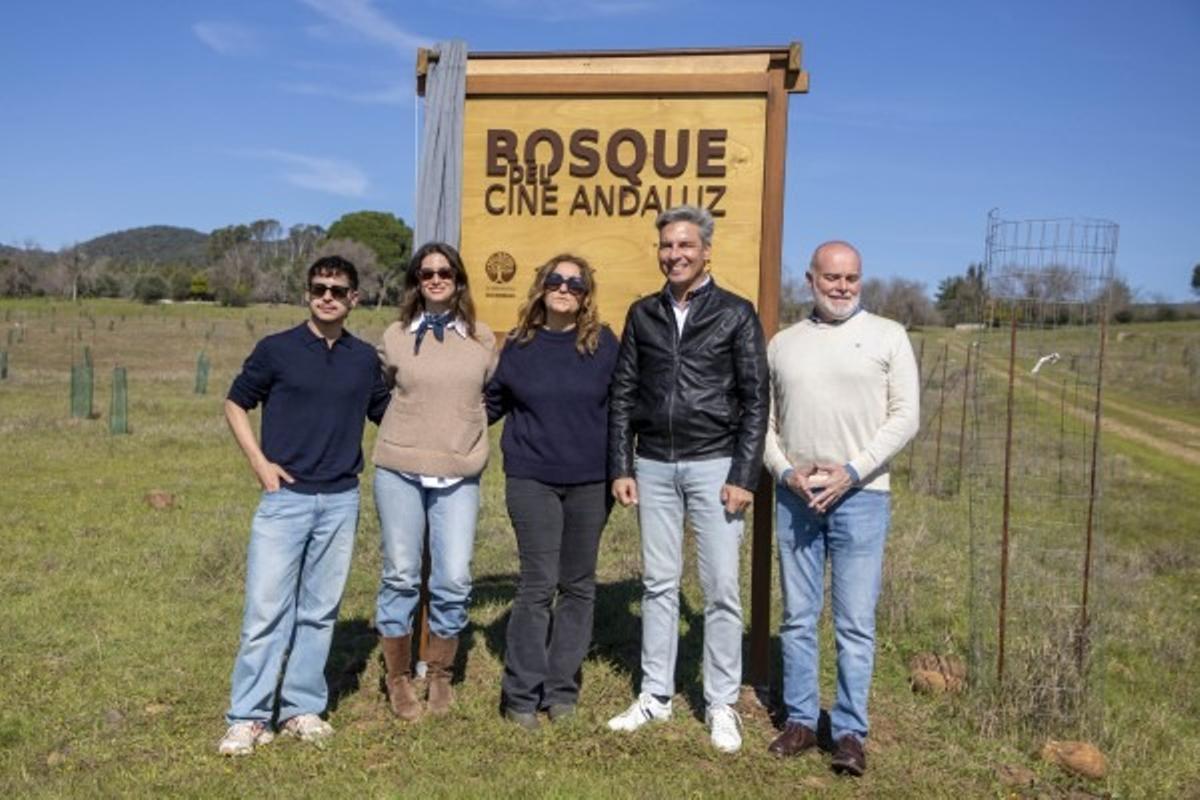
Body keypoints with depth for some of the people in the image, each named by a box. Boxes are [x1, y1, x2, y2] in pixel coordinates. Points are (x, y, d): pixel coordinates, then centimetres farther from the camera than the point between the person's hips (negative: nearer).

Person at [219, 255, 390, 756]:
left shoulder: (365, 358, 7)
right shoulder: (276, 349, -1)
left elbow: (386, 414, 20)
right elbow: (236, 404, 7)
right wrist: (259, 462, -3)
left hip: (341, 500, 3)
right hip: (285, 496, -3)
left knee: (320, 612, 10)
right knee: (265, 610, -2)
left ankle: (303, 709, 22)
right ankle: (247, 717, 9)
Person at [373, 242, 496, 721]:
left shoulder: (482, 339, 5)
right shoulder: (395, 337, 4)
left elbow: (492, 394, 18)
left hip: (459, 475, 1)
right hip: (399, 470, 0)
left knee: (454, 580, -2)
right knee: (400, 576, 5)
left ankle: (440, 675, 20)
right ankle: (398, 678, 22)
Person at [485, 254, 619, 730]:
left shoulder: (604, 344, 1)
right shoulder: (518, 345, 3)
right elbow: (491, 402, 13)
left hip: (590, 483, 1)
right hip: (532, 480, -1)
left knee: (578, 586, 8)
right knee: (538, 585, -3)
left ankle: (562, 690, 21)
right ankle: (522, 693, 11)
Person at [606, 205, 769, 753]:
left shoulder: (736, 314, 0)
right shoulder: (643, 314, 9)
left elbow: (755, 400, -2)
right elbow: (623, 395, 11)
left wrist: (743, 477, -9)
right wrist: (620, 467, 4)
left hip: (713, 465, -3)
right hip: (654, 466, 3)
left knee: (721, 588, 1)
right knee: (658, 584, 10)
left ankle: (722, 705, 15)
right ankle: (655, 695, 22)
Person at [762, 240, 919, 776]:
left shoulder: (887, 336, 2)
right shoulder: (783, 343, 10)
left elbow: (904, 417, -3)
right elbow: (764, 420, 10)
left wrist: (851, 472, -12)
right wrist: (785, 472, -6)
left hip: (860, 497, -3)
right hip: (794, 497, 3)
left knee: (855, 623, 1)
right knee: (798, 617, 10)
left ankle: (849, 731, 13)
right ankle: (800, 719, 22)